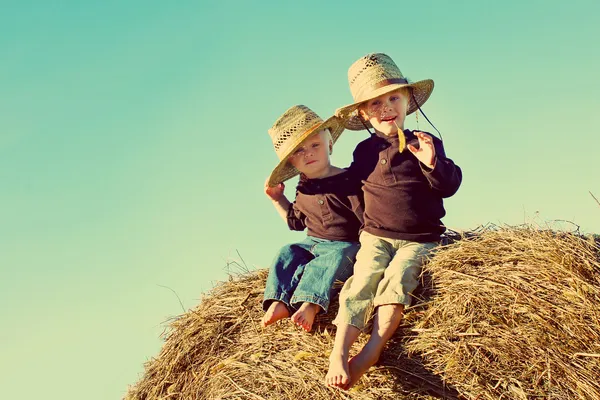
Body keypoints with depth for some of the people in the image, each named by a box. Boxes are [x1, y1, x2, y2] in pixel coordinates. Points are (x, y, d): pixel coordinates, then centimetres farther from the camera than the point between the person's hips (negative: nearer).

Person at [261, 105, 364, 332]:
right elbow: (296, 222, 24)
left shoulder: (348, 181, -11)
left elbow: (366, 219, -12)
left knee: (334, 258, -35)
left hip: (345, 245, -7)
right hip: (312, 243, 7)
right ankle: (279, 301, -29)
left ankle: (310, 303, -50)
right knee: (287, 253, -15)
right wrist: (277, 199, 17)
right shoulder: (303, 189, 10)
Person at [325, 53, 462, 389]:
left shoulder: (427, 143, 5)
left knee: (397, 277, -27)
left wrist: (432, 163, -16)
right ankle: (339, 353, -34)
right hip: (375, 235, 1)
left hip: (419, 240, -1)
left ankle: (372, 351, -36)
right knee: (364, 279, -21)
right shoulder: (365, 152, 10)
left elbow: (450, 186, -2)